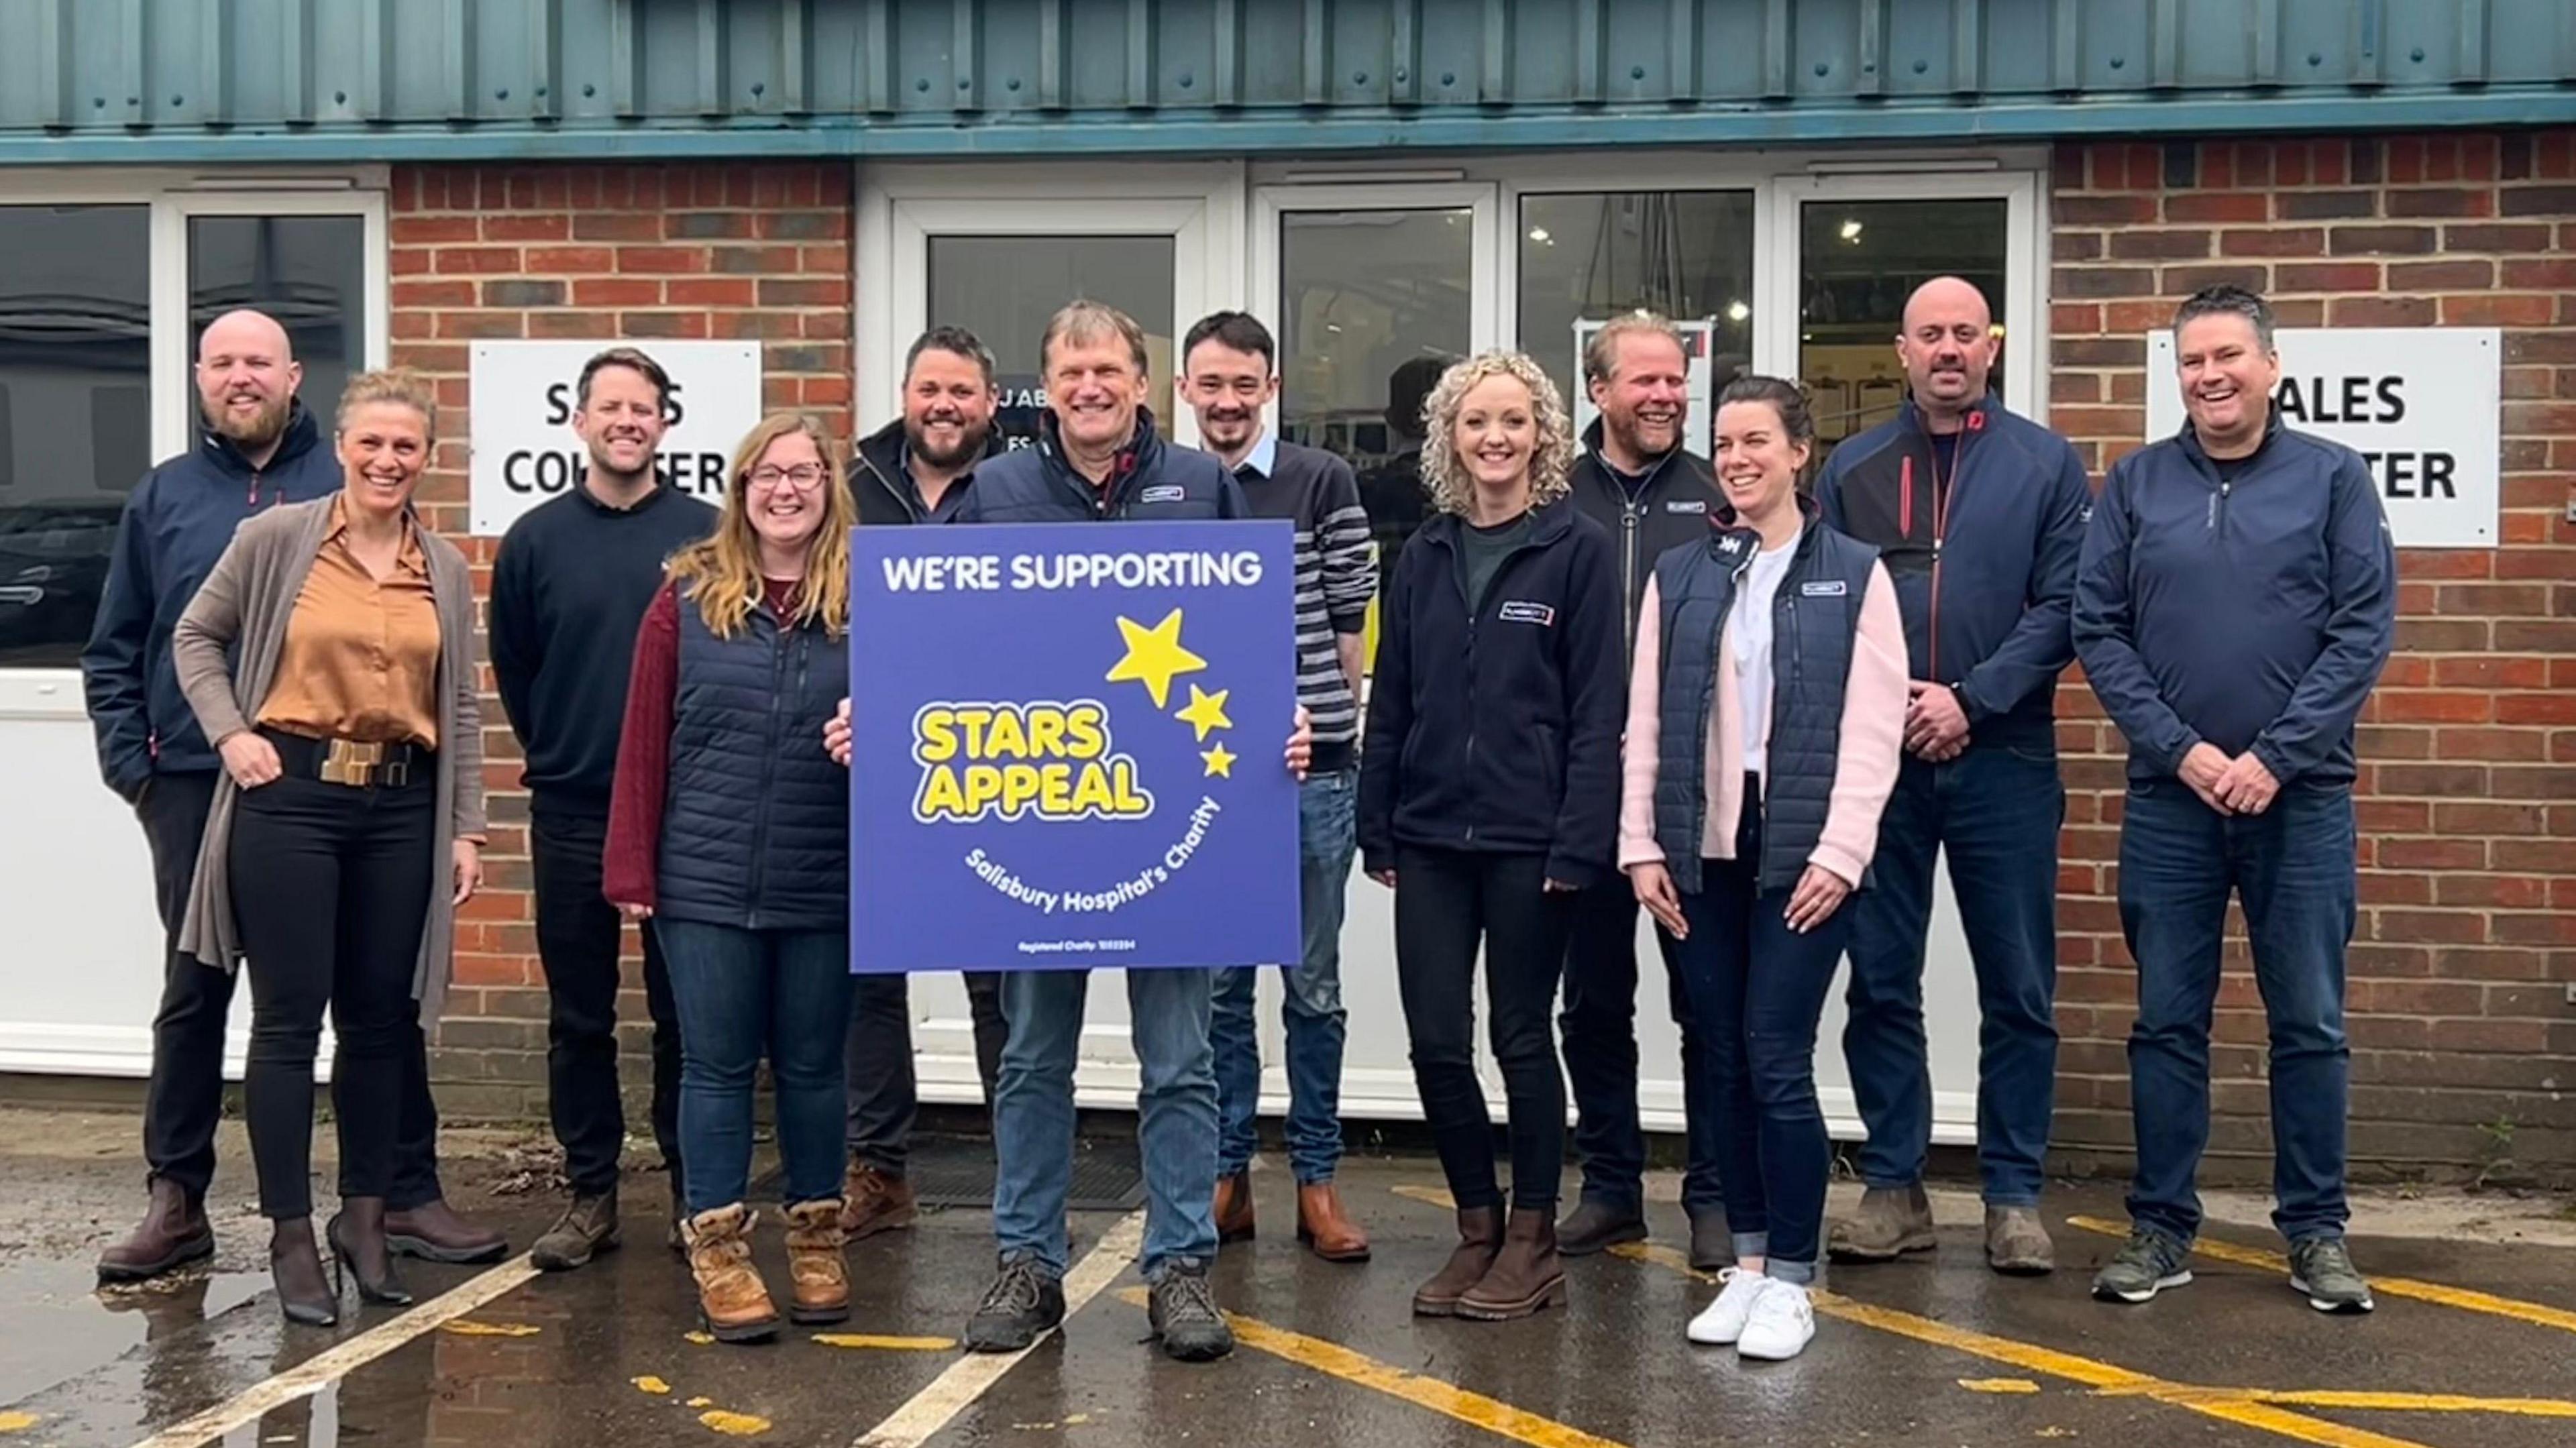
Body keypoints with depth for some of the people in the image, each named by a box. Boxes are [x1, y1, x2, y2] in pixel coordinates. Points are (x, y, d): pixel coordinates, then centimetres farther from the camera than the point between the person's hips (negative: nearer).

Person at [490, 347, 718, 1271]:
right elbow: (512, 672, 12)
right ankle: (591, 1194, 18)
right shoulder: (535, 539, 4)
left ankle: (695, 1190, 16)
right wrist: (558, 754, 10)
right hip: (570, 812, 1)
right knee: (578, 1014, 7)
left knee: (684, 1010, 5)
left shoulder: (705, 533, -1)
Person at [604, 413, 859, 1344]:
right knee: (717, 1064, 6)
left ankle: (816, 1238, 25)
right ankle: (718, 1248, 16)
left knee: (811, 1063, 11)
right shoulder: (688, 596, 1)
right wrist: (632, 869, -4)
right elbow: (645, 738, 0)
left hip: (825, 883, 1)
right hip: (706, 881, 0)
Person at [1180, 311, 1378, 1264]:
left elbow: (1351, 623, 3)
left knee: (1314, 987, 6)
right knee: (1216, 985, 8)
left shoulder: (1322, 482, 1)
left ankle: (1316, 1179, 16)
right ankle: (1227, 1174, 18)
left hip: (1311, 770, -2)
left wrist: (1322, 724, 1)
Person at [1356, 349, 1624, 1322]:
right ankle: (1477, 1228, 22)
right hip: (1430, 837, 4)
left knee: (1521, 1035, 5)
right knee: (1435, 1039, 5)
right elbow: (1390, 702, 11)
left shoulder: (1578, 551, -3)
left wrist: (1579, 841, -13)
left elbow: (1596, 709, -7)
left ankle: (1533, 1241, 19)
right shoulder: (1424, 557, 9)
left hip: (1529, 838, -4)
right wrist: (1378, 829, 7)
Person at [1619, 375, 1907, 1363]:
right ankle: (1747, 1261, 19)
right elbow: (1644, 720, 8)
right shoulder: (1678, 576, 10)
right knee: (1725, 1064, 7)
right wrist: (1641, 846, 1)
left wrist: (1839, 854, -11)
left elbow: (1872, 731, -3)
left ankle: (1790, 1280, 5)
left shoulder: (1853, 575, 3)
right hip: (1699, 854, 3)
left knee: (1777, 1064, -6)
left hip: (1800, 856, -3)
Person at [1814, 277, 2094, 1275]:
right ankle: (1893, 1188, 16)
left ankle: (2014, 1195, 15)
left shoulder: (2046, 465, 4)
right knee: (1879, 983, 6)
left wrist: (1971, 699, -12)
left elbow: (2063, 608, -3)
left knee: (2019, 991, 4)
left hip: (2003, 759, -1)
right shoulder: (1853, 469, 10)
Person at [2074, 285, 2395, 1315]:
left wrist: (2275, 757, -12)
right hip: (2169, 796, 1)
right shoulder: (2134, 484, 6)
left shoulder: (2333, 477, 2)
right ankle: (2161, 1229, 16)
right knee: (2167, 1023, 6)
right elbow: (2097, 632, 2)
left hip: (2300, 796, -1)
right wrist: (2181, 749, -9)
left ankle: (2316, 1232, 17)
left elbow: (2365, 632, -4)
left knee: (2310, 1025, 5)